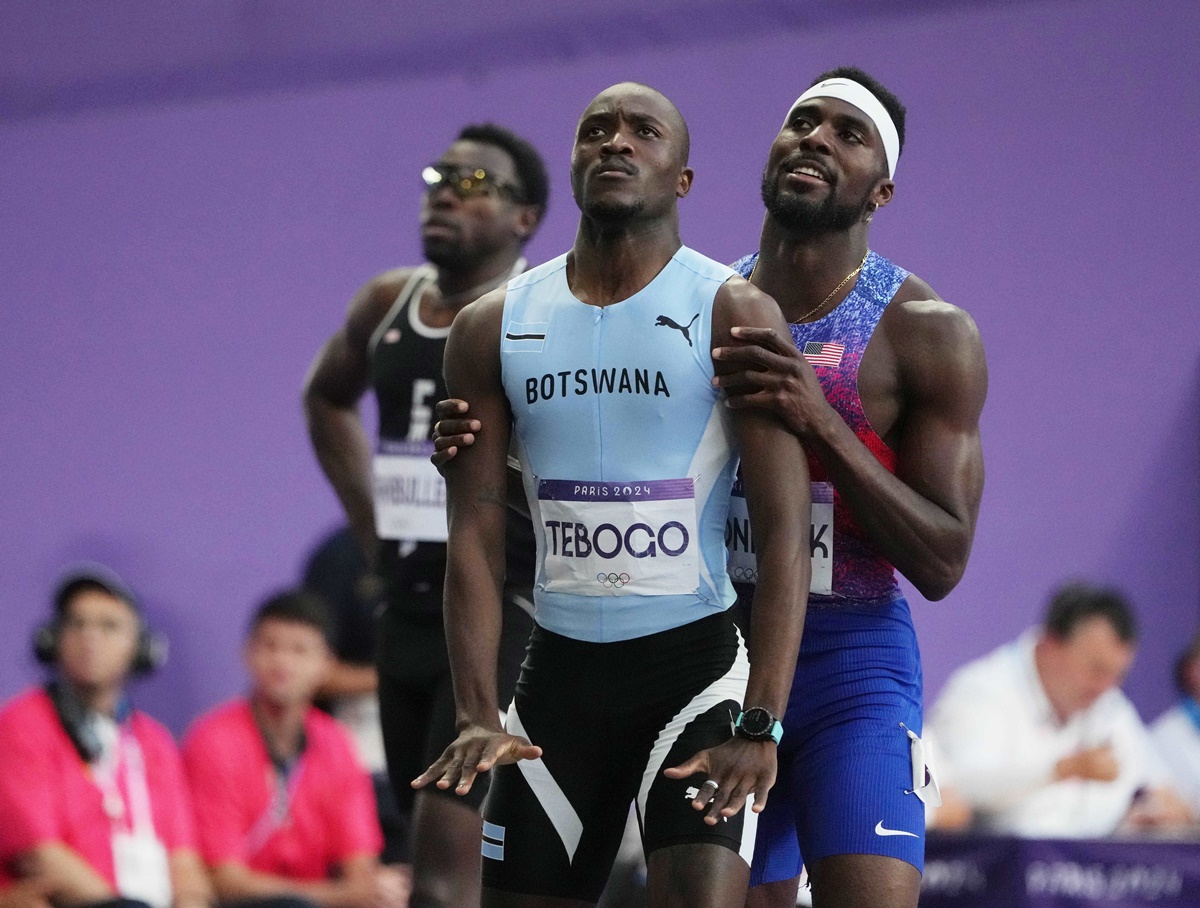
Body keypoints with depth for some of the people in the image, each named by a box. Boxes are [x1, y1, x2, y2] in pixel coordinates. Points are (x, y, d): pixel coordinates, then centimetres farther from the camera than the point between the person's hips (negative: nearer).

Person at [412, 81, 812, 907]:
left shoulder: (733, 314, -5)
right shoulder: (493, 329, 6)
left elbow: (785, 532, -11)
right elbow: (476, 537, 3)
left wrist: (760, 726, -20)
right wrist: (477, 715, -9)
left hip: (695, 661, -4)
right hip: (559, 670, 4)